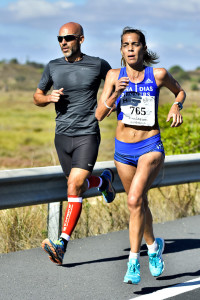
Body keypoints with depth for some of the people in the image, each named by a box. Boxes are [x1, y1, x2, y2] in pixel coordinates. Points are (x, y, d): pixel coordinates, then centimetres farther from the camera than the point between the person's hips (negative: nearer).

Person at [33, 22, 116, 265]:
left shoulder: (97, 65, -3)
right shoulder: (53, 67, 6)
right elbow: (37, 97, 16)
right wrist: (49, 97, -7)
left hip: (87, 135, -5)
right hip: (62, 135, 5)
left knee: (74, 187, -18)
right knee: (77, 184, 18)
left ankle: (62, 244, -21)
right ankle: (104, 181, 52)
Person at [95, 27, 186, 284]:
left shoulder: (158, 75, -5)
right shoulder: (114, 75, -1)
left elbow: (180, 91, 15)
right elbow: (99, 114, -4)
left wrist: (176, 106, -6)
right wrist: (116, 94, -19)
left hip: (151, 147, -4)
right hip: (123, 150, 4)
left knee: (135, 201, -24)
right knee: (139, 204, 19)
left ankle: (133, 263, -19)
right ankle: (154, 246, 45)